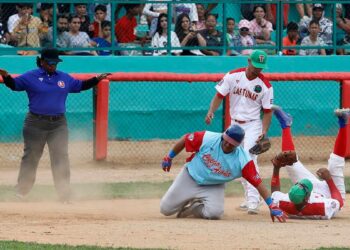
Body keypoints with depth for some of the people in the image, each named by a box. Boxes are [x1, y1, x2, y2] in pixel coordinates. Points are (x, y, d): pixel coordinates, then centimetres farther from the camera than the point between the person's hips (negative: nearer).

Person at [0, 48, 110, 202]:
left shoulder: (65, 78, 12)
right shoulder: (30, 77, -1)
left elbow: (80, 85, 22)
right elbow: (14, 85, -10)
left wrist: (97, 79, 12)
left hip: (58, 125, 3)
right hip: (36, 124, -3)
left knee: (61, 158, -4)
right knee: (31, 156, 4)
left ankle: (64, 195, -2)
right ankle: (21, 190, 17)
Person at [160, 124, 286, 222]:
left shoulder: (243, 159, -27)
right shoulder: (207, 139, -27)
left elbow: (257, 182, -27)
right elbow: (185, 139, -10)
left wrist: (272, 206, -31)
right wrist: (169, 158, 0)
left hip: (214, 187, 0)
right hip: (190, 177, 0)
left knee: (214, 213, -28)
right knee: (166, 209, 1)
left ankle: (194, 208, 7)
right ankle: (190, 201, 34)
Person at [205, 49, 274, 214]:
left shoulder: (265, 86, -10)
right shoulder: (233, 76, -5)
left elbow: (267, 111, -6)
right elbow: (219, 96, -3)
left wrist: (264, 131, -19)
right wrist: (211, 112, -21)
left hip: (252, 125, -4)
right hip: (234, 124, 4)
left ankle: (253, 201, -26)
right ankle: (249, 198, 24)